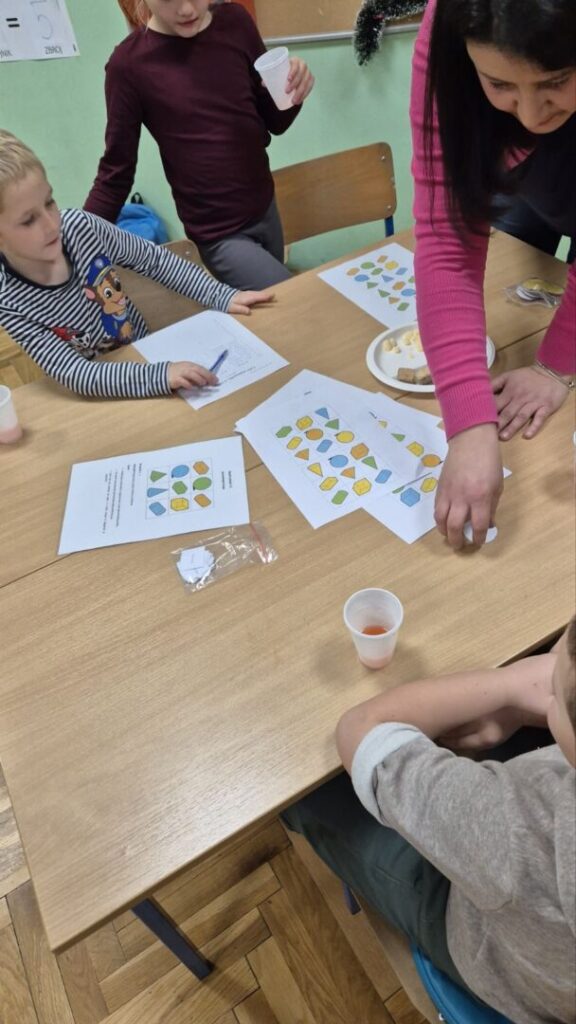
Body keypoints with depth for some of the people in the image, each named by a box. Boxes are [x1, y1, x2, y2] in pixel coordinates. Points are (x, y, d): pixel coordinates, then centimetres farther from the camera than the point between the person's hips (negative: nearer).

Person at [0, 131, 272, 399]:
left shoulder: (79, 226, -16)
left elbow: (154, 259, -3)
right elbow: (73, 373, -31)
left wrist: (222, 296, -9)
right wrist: (160, 375, -43)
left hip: (148, 353, 3)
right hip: (99, 394, -3)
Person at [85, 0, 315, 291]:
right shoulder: (130, 63, -12)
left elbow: (274, 123, 8)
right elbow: (115, 171, -6)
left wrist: (291, 93, -14)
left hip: (266, 211, 5)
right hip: (219, 234, -5)